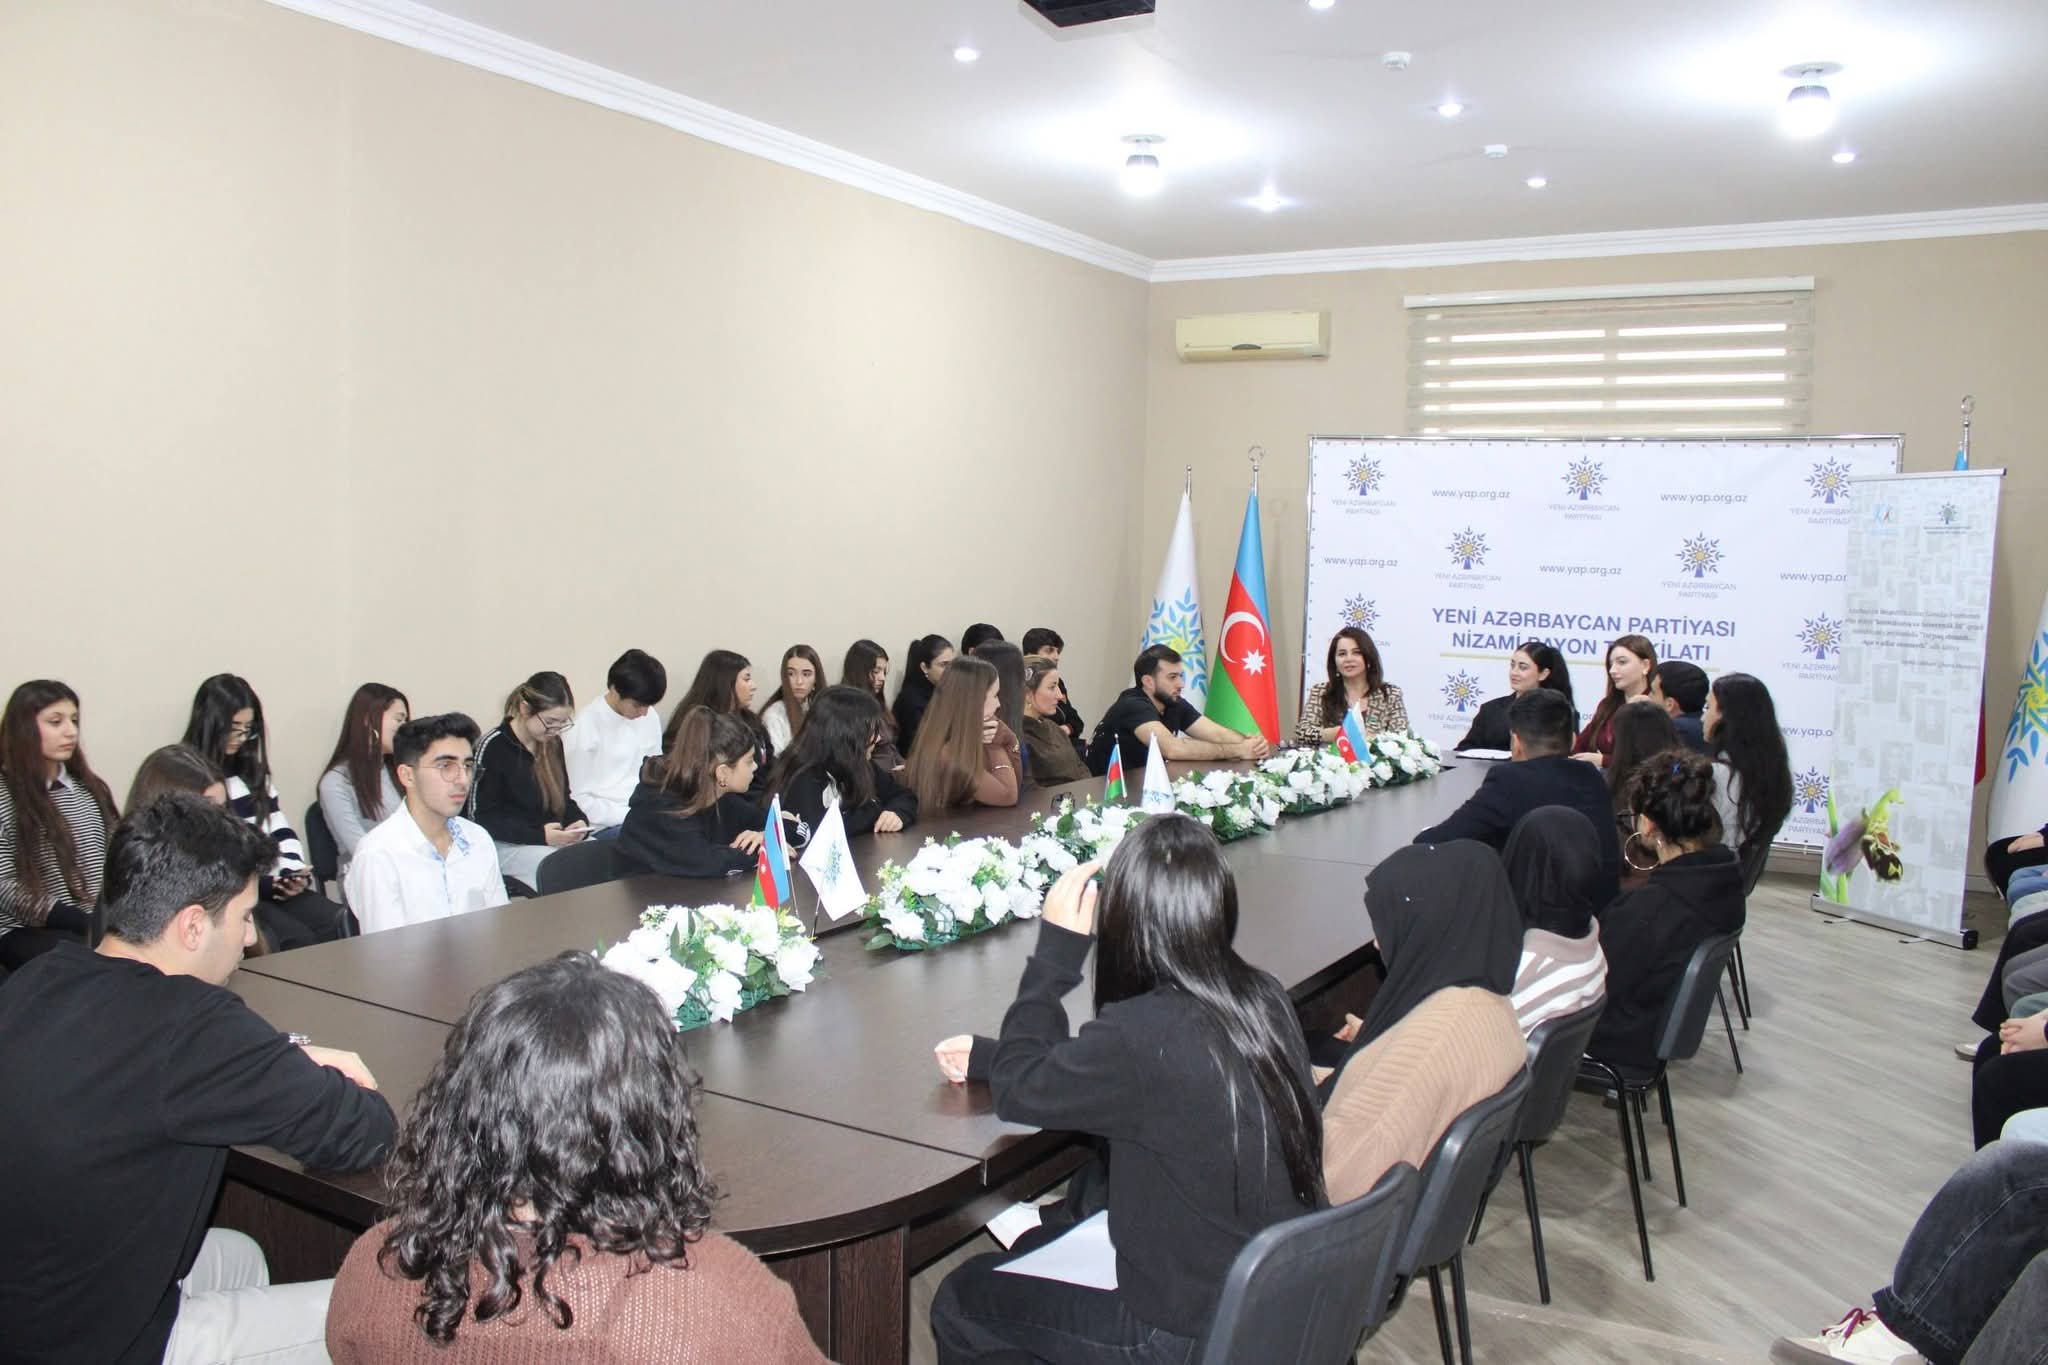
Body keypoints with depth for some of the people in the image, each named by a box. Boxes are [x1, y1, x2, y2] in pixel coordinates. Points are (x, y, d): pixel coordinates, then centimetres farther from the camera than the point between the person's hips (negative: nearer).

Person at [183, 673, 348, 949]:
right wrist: (268, 883, -19)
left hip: (272, 888, 6)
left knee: (340, 924, -22)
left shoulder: (254, 774, 22)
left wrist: (293, 872, -2)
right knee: (298, 939, -30)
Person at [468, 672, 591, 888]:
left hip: (555, 836, 6)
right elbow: (480, 817, -10)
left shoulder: (552, 744, 11)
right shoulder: (493, 747, -10)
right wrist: (540, 835, -20)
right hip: (506, 844, -6)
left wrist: (580, 822, -3)